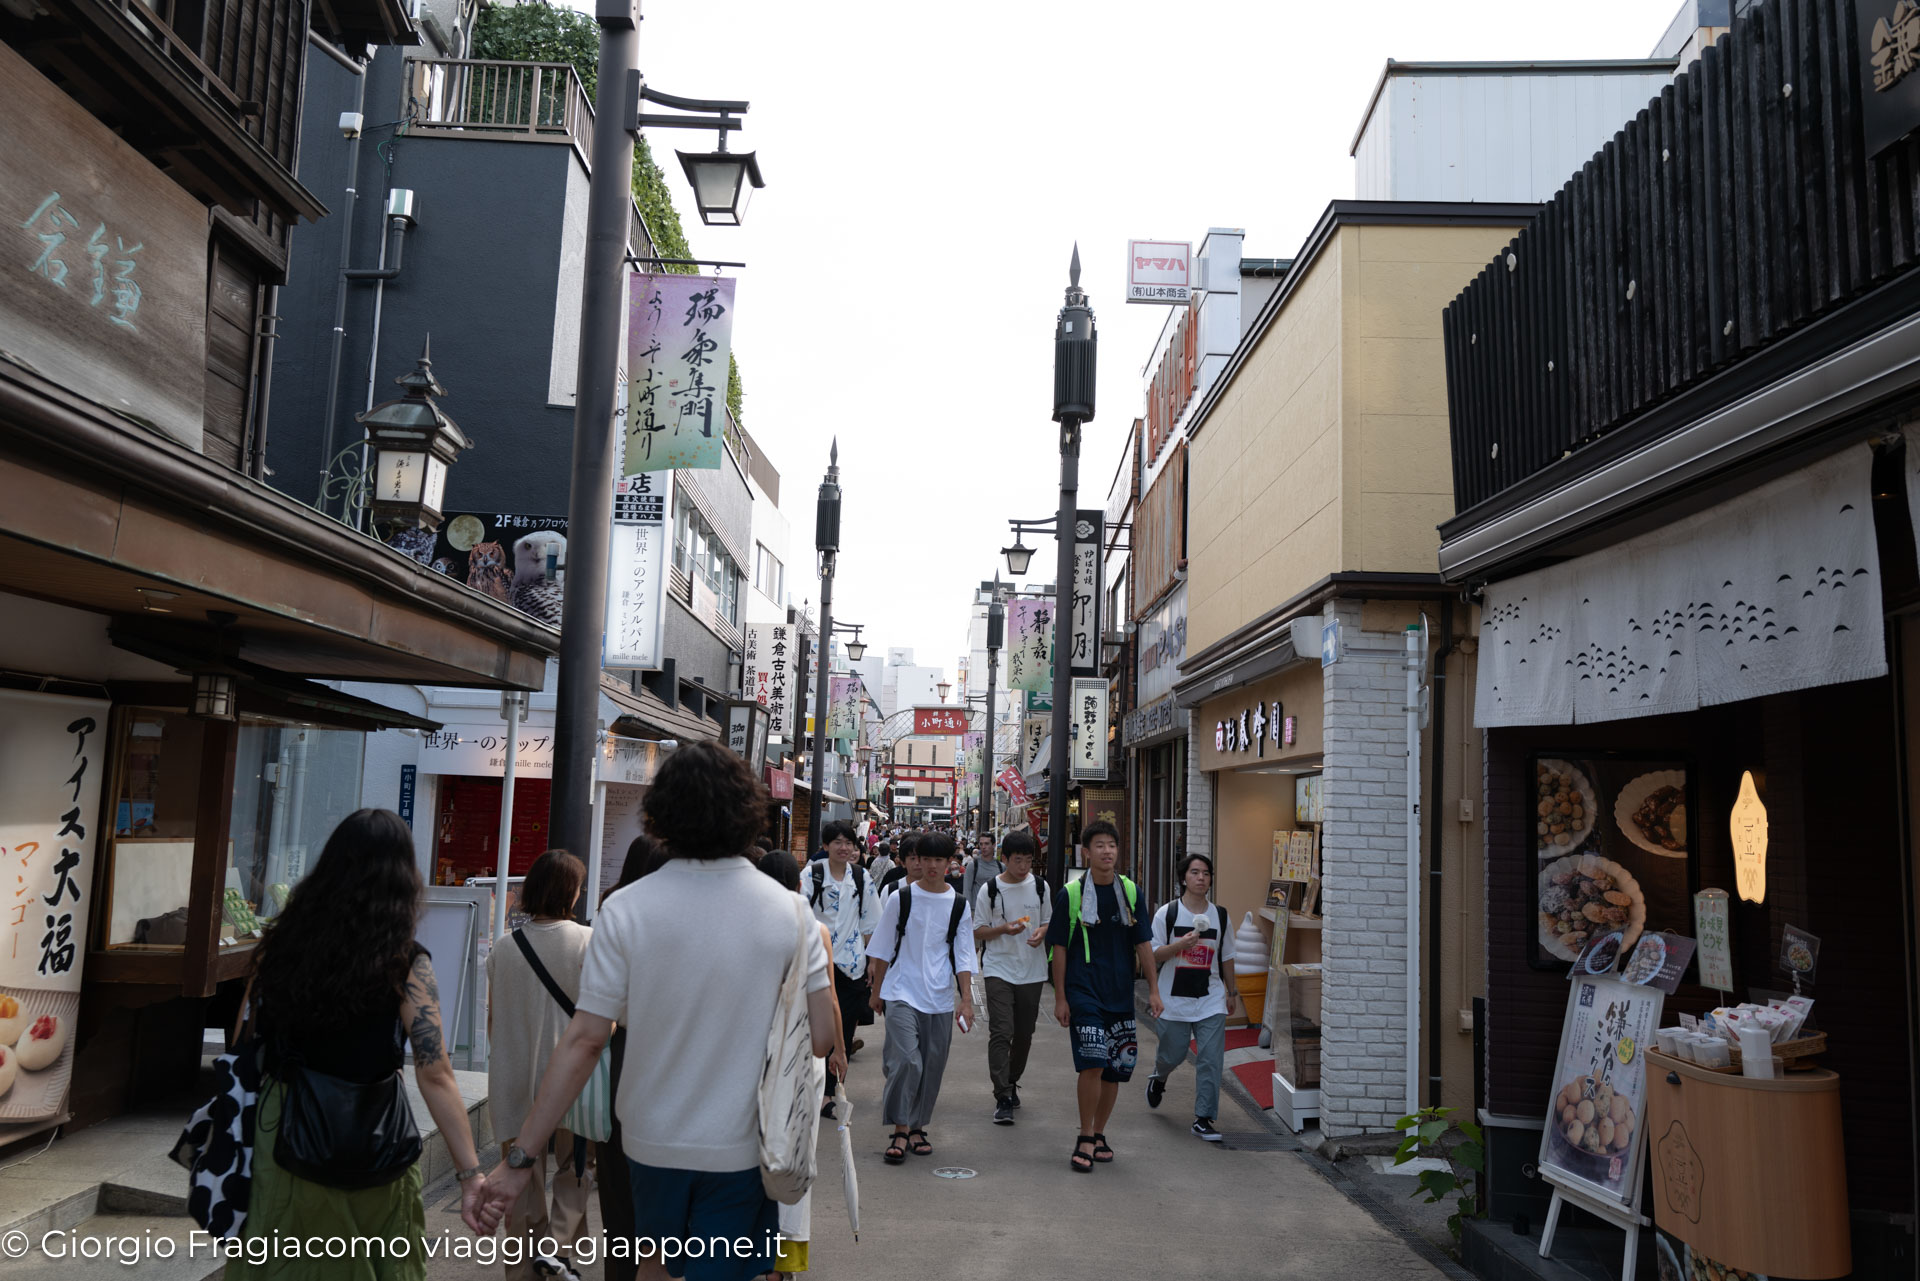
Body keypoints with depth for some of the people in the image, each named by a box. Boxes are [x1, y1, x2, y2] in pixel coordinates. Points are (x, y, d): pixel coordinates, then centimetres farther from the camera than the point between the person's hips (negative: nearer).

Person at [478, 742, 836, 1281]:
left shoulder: (625, 910, -14)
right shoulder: (790, 912, -13)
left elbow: (583, 1040, -15)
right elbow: (821, 1039, -12)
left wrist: (519, 1158, -9)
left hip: (651, 1139, 2)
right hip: (740, 1148, -1)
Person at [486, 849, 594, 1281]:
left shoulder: (503, 949, -2)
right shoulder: (589, 942, -11)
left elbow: (492, 1019, 7)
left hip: (517, 1080, 2)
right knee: (573, 1171, 16)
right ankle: (559, 1245, 0)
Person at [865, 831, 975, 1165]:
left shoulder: (959, 905, 3)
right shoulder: (901, 898, -1)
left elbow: (963, 957, 4)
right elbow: (882, 949, 7)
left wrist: (966, 999, -3)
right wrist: (877, 990, 9)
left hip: (940, 998, 2)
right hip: (901, 993, -2)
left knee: (932, 1065, 7)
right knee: (906, 1060, -15)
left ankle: (917, 1127, 23)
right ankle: (900, 1130, -5)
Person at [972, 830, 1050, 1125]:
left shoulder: (1040, 886, 4)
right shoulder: (990, 889, -4)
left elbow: (1049, 921, 14)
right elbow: (977, 932, 0)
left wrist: (1041, 932, -9)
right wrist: (1004, 929, -18)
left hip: (1032, 971, 3)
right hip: (999, 969, -3)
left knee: (1024, 1034, 10)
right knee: (1001, 1032, -11)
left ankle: (1011, 1083, 31)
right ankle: (1003, 1098, -9)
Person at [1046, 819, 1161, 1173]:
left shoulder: (1131, 892, 5)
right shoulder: (1069, 894, -4)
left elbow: (1143, 944, 9)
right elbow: (1059, 948, -1)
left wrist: (1153, 990, 5)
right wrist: (1060, 997, -3)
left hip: (1120, 994, 4)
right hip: (1083, 993, -4)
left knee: (1116, 1068, 8)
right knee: (1093, 1063, -13)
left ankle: (1098, 1134, 26)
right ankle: (1085, 1139, 2)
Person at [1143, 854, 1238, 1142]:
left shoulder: (1220, 915, 5)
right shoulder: (1167, 913, -4)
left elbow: (1227, 957, 15)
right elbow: (1152, 955, -5)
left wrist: (1230, 992, 18)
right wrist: (1180, 944, -20)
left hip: (1211, 1001, 2)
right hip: (1174, 1000, -2)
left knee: (1211, 1060, -6)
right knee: (1172, 1054, 9)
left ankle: (1203, 1119, 3)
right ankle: (1158, 1078, 45)